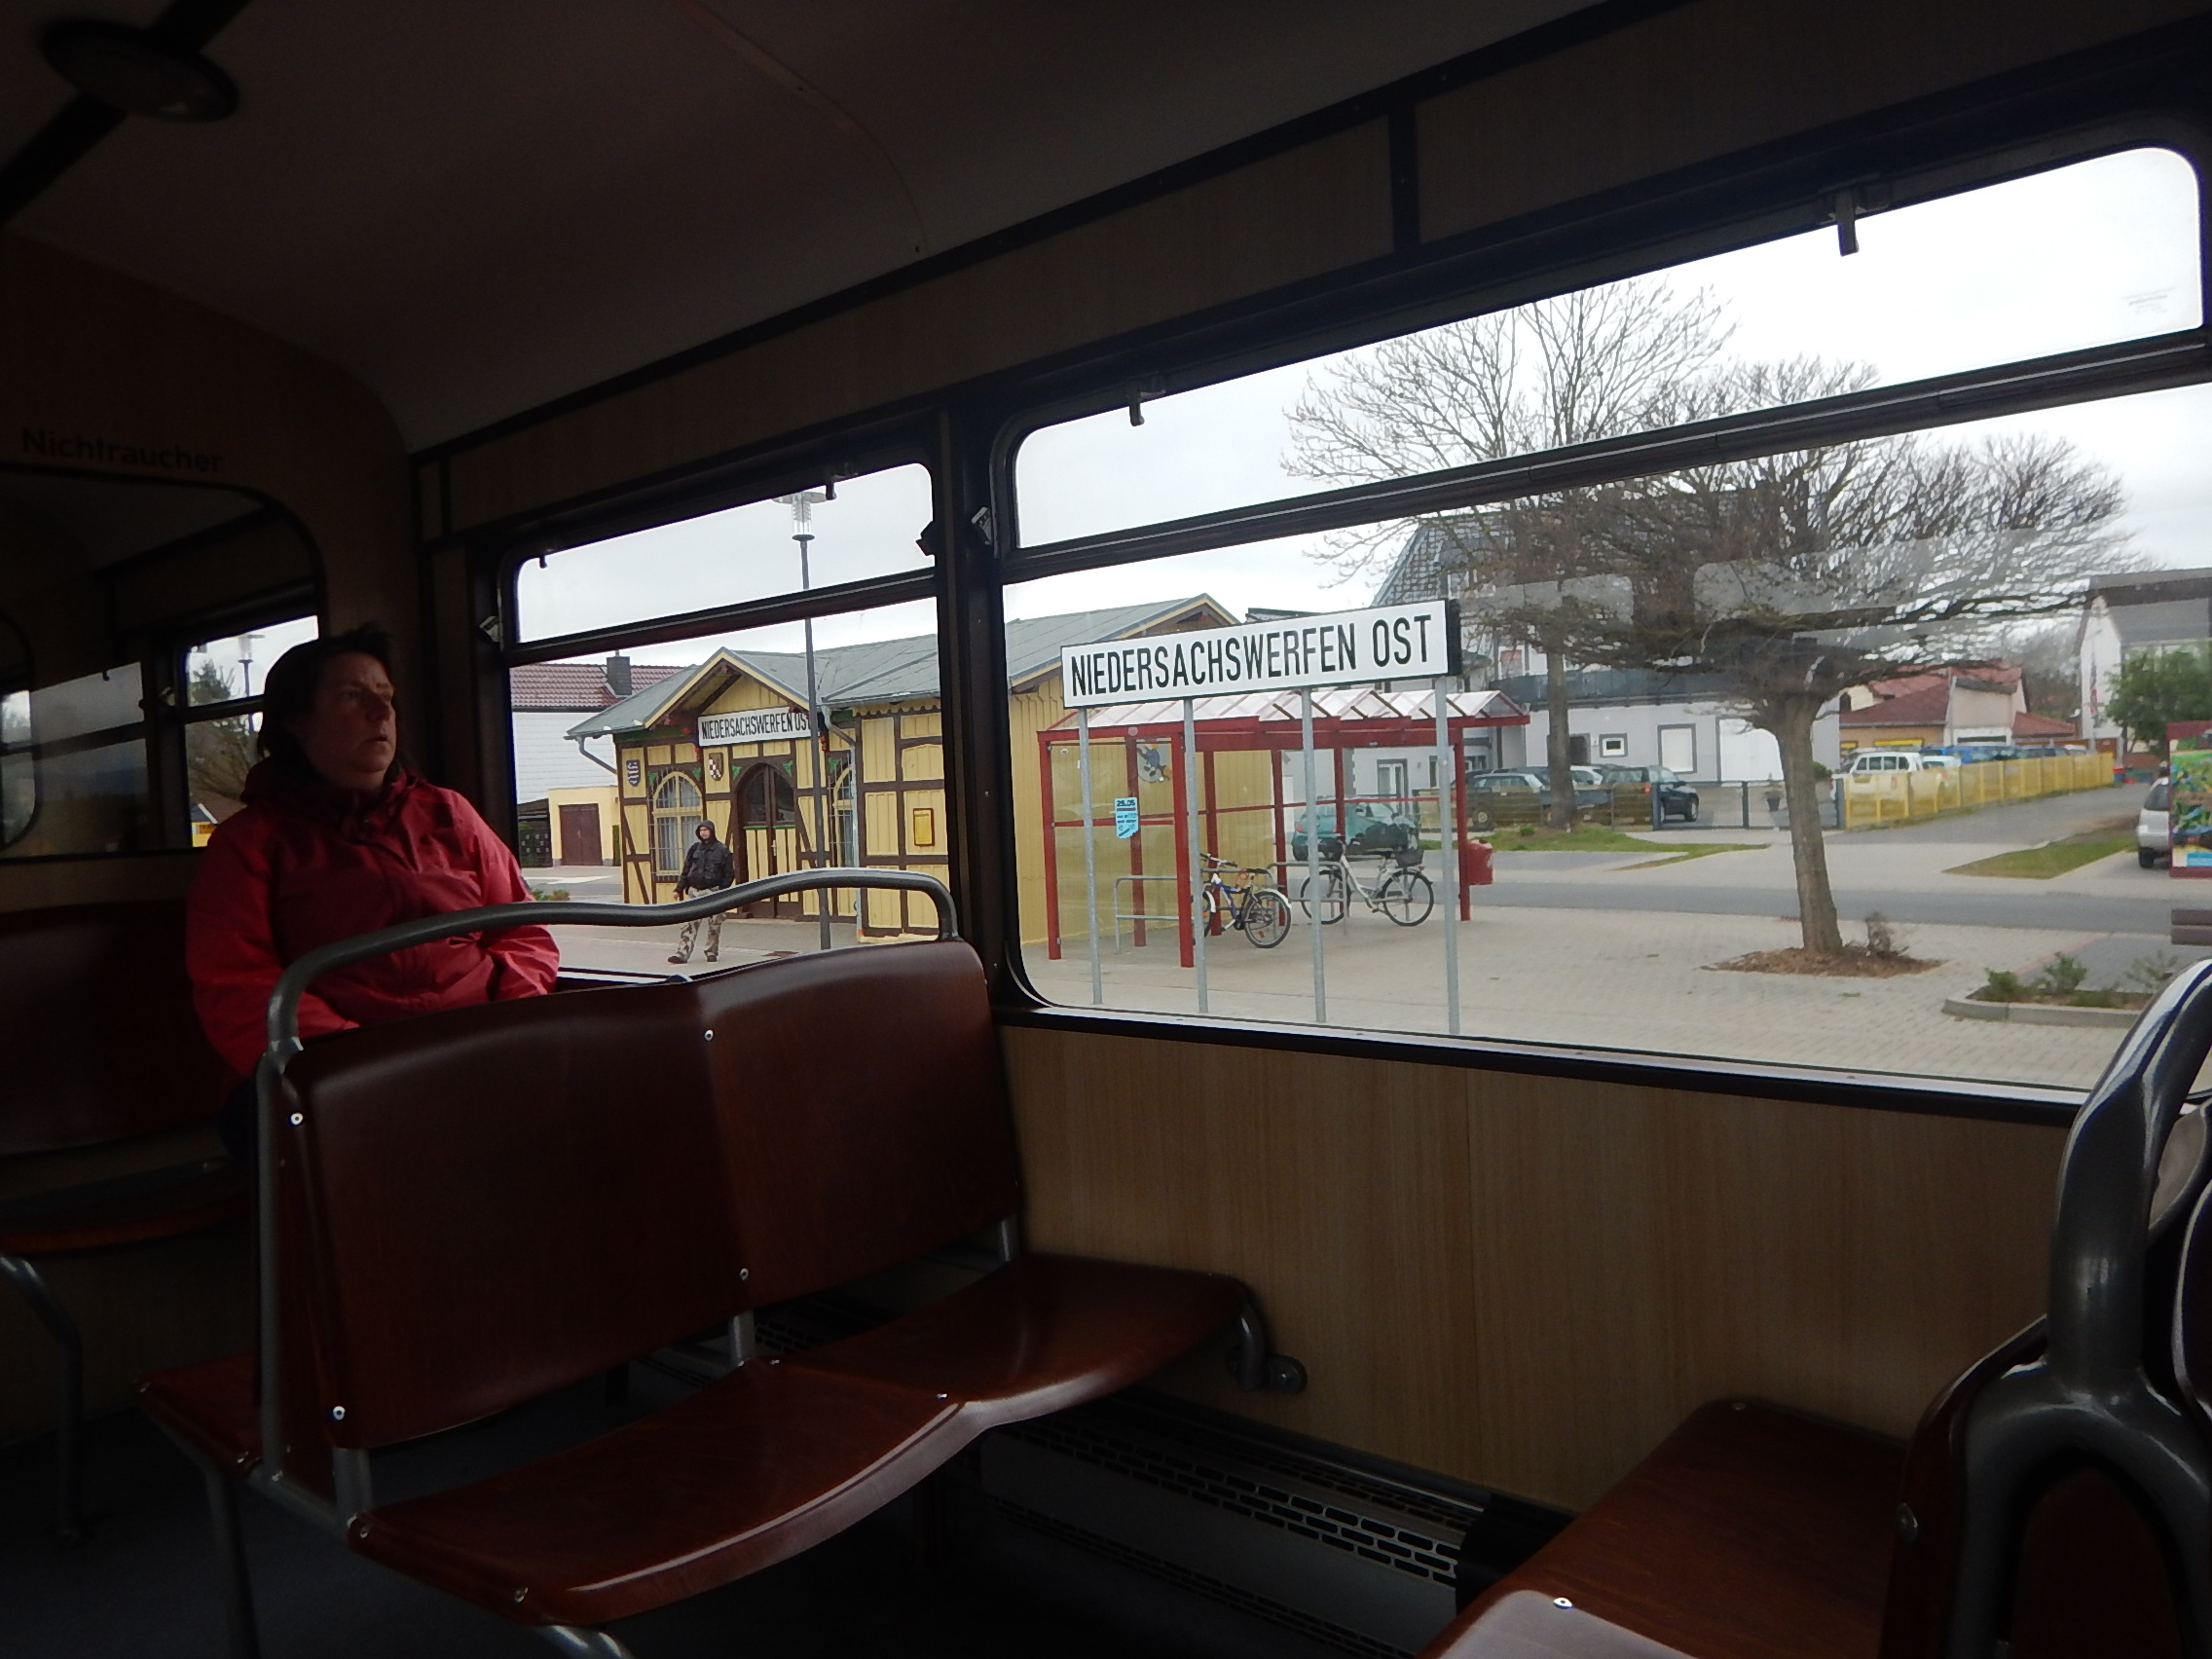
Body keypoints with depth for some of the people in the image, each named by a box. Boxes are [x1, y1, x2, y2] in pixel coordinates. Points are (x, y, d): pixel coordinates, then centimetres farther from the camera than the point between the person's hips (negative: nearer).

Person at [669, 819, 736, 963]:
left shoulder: (722, 850, -1)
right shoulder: (695, 849, 10)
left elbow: (729, 873, -2)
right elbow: (686, 870, 13)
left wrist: (722, 891, -12)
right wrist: (679, 888, 6)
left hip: (713, 892, -2)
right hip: (695, 891, 2)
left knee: (714, 925, 3)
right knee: (689, 924, -4)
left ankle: (711, 952, 16)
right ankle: (682, 953, -7)